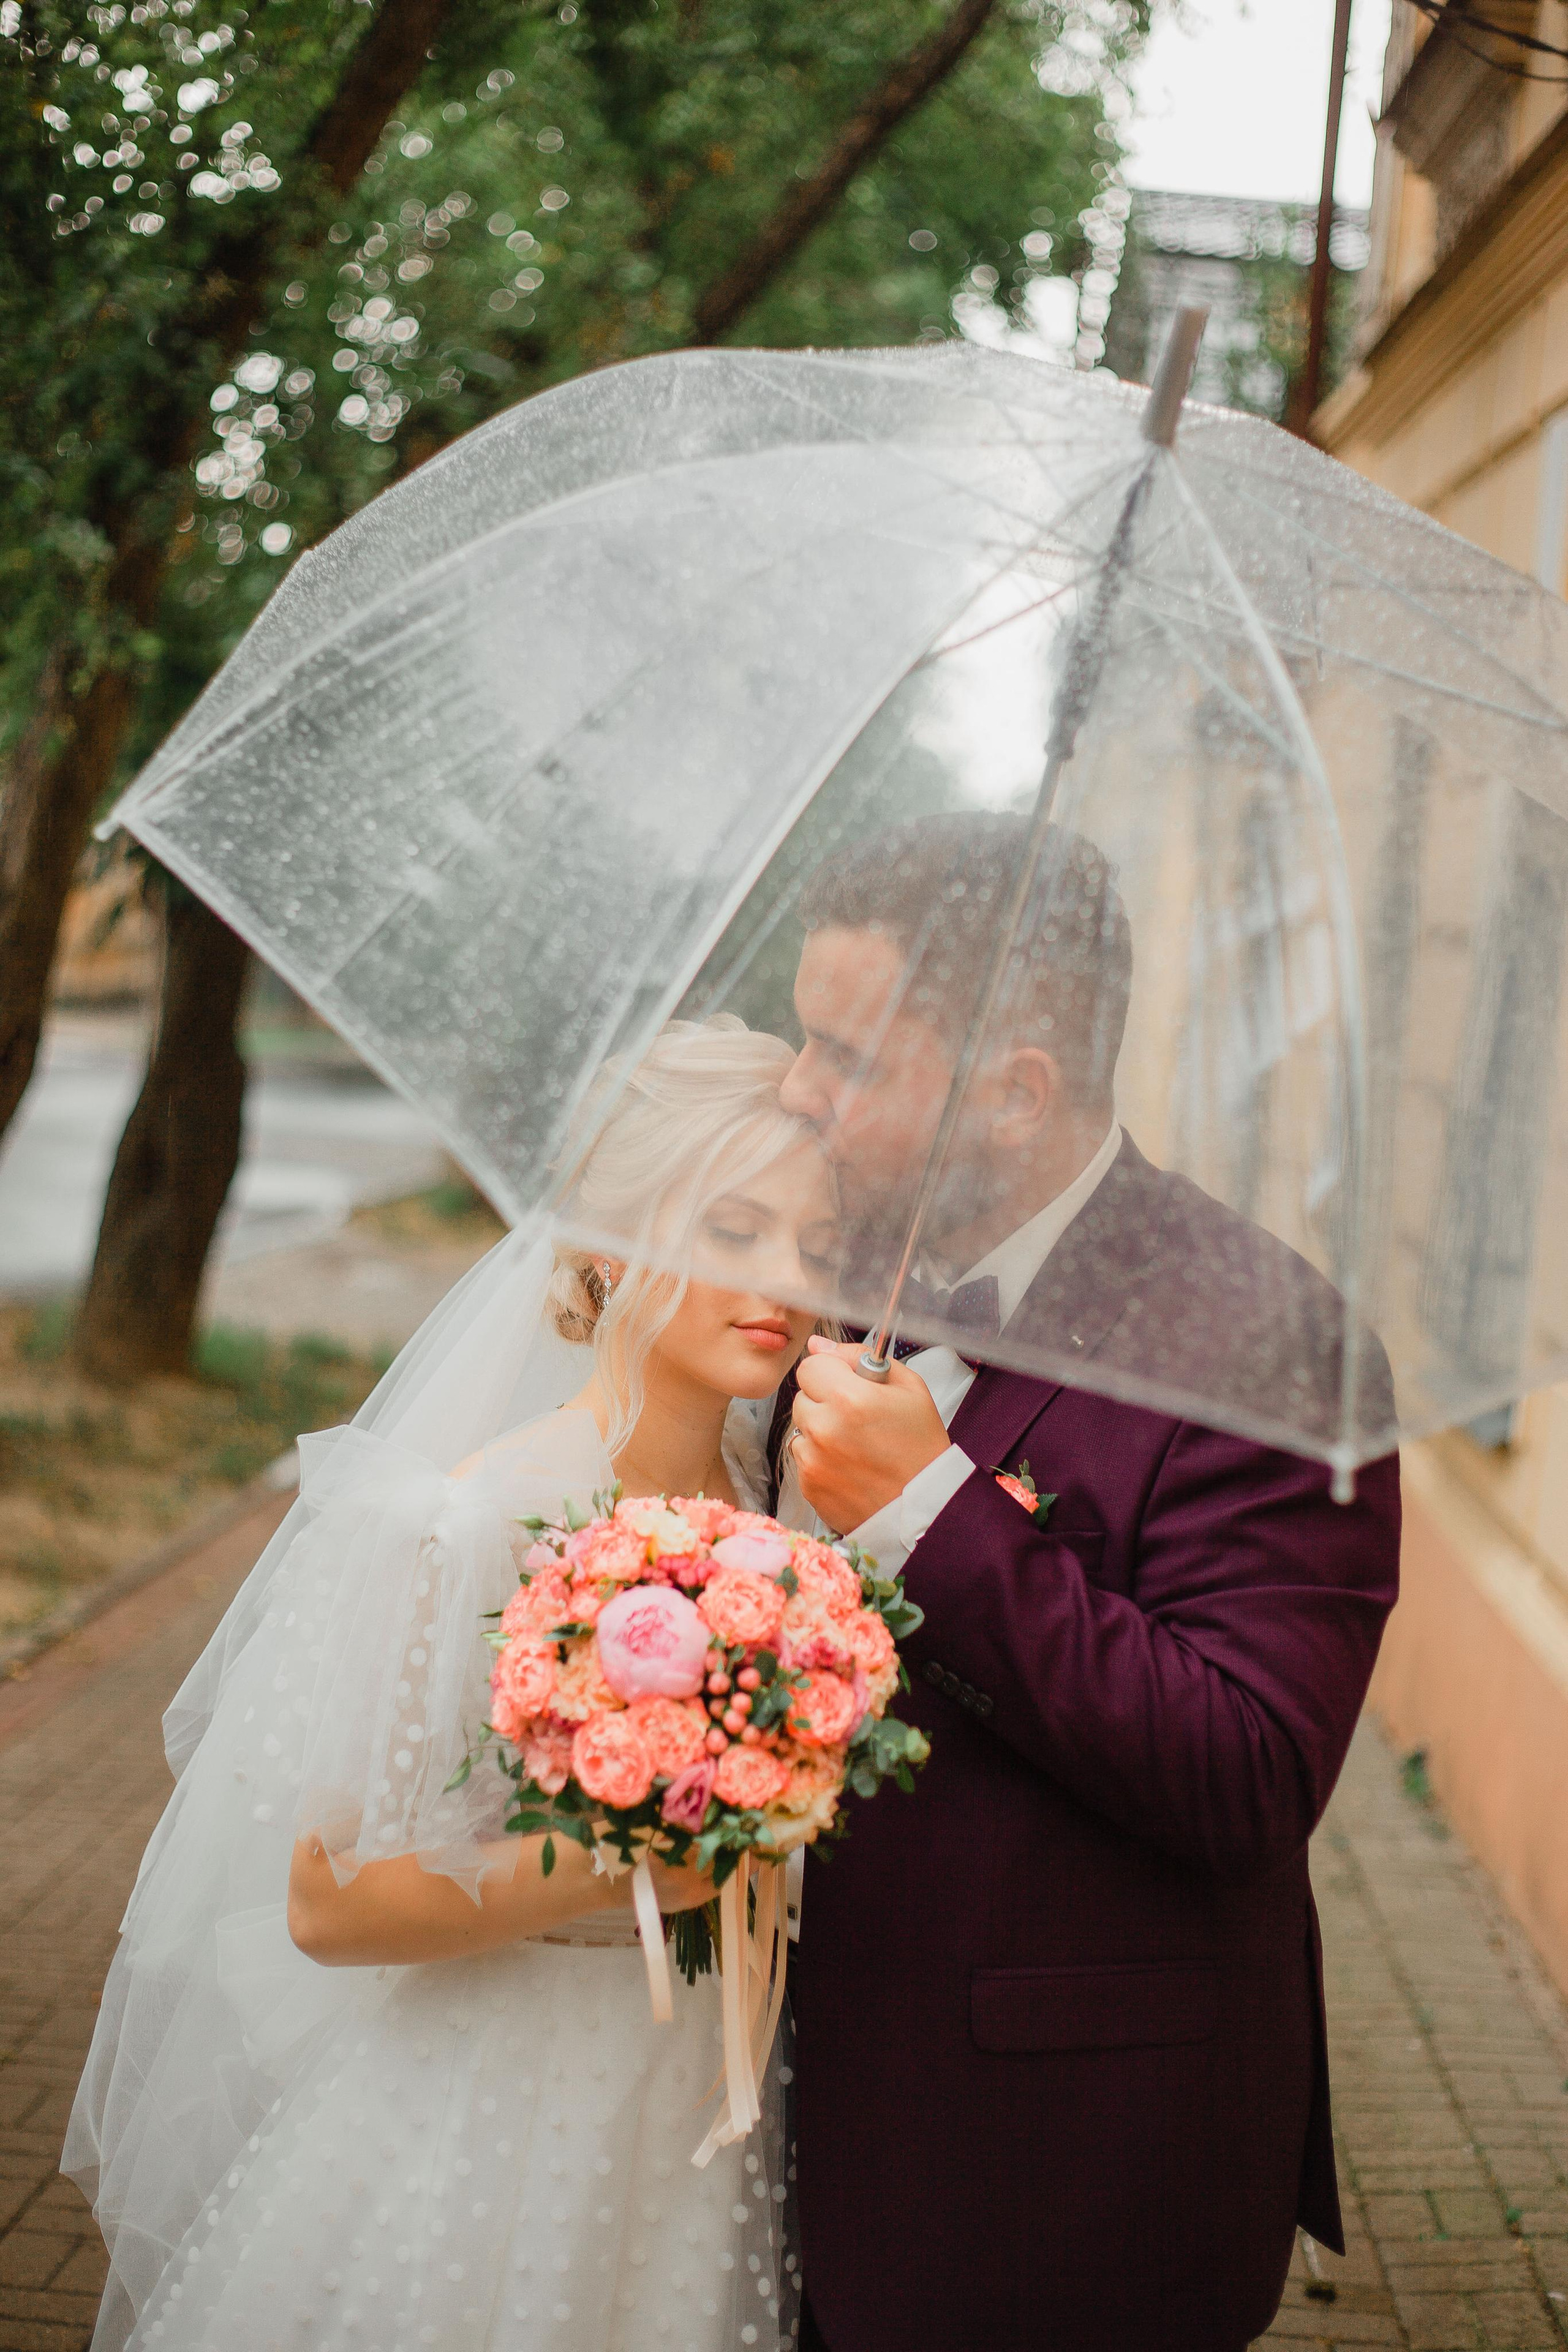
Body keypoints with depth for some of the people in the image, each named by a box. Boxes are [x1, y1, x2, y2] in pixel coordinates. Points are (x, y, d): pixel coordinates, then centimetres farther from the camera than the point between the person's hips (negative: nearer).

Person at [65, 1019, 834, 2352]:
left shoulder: (771, 1496, -1)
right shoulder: (465, 1527, -21)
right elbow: (330, 1905, -18)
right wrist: (627, 1862, -26)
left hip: (699, 2134, 6)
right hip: (482, 2132, -6)